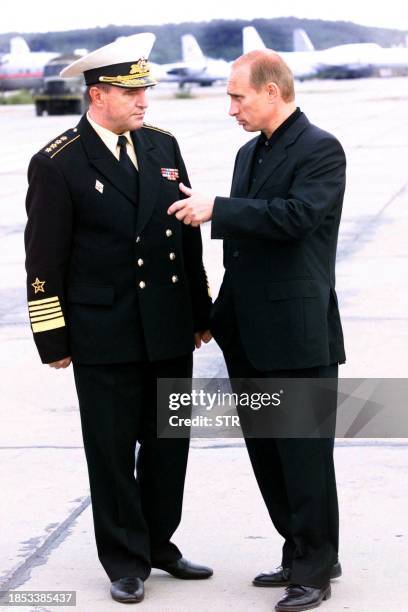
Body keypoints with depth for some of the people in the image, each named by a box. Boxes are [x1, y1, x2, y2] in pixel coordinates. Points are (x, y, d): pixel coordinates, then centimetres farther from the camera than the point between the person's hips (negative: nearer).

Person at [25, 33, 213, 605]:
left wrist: (201, 312, 12)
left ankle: (159, 543, 31)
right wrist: (54, 339, -9)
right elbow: (45, 259, -8)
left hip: (170, 333, 5)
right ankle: (125, 561, 18)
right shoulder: (58, 164, -9)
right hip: (105, 338, -5)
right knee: (113, 451, 5)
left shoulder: (163, 146, 7)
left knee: (169, 444, 14)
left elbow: (188, 236, 13)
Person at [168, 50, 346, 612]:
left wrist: (216, 210, -23)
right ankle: (302, 554, 26)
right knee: (266, 451, 14)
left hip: (298, 333, -9)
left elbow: (297, 215, -25)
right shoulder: (251, 153, 16)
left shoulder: (320, 150, -10)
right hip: (249, 335, 9)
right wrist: (222, 314, 18)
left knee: (304, 455, -1)